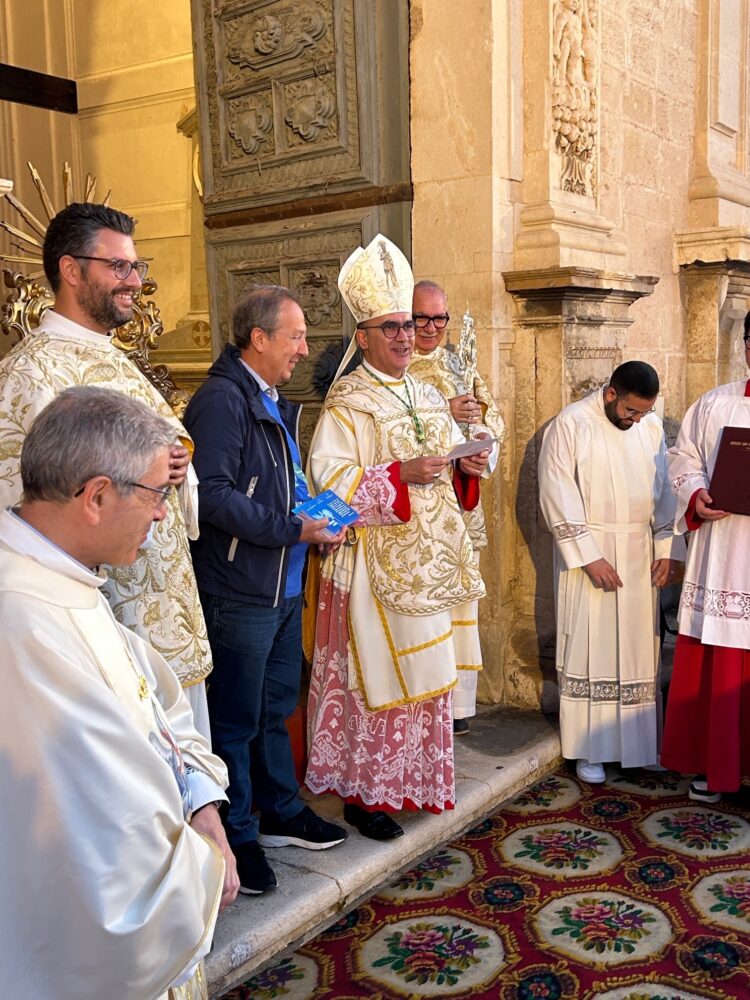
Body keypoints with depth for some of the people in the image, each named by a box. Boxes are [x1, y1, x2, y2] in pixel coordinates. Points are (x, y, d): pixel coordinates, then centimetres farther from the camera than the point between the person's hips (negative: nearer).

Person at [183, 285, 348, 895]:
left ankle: (281, 811, 34)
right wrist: (292, 530, -22)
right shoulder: (222, 399, -15)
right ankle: (238, 838, 17)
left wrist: (318, 513, 8)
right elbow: (213, 495, -24)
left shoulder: (277, 404, 16)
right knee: (237, 719, 3)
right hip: (240, 592, -9)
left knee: (276, 707, 20)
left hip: (285, 588, 9)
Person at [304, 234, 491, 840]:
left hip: (430, 559, 7)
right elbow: (328, 480, -17)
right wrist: (400, 474, -24)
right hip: (376, 561, -7)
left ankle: (417, 779, 29)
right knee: (377, 674, -2)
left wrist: (469, 467, -2)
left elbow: (449, 467, 20)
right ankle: (364, 792, 12)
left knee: (427, 672, 13)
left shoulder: (429, 398, 14)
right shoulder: (346, 405, -8)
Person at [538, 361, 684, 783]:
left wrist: (669, 549, 1)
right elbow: (558, 498, -13)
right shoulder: (570, 425, -10)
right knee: (590, 649, 0)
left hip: (640, 555, 5)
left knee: (640, 649, 9)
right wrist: (589, 556, -17)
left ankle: (641, 742, 21)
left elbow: (665, 490, 10)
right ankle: (588, 750, 10)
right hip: (588, 552, -5)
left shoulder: (652, 425, 6)